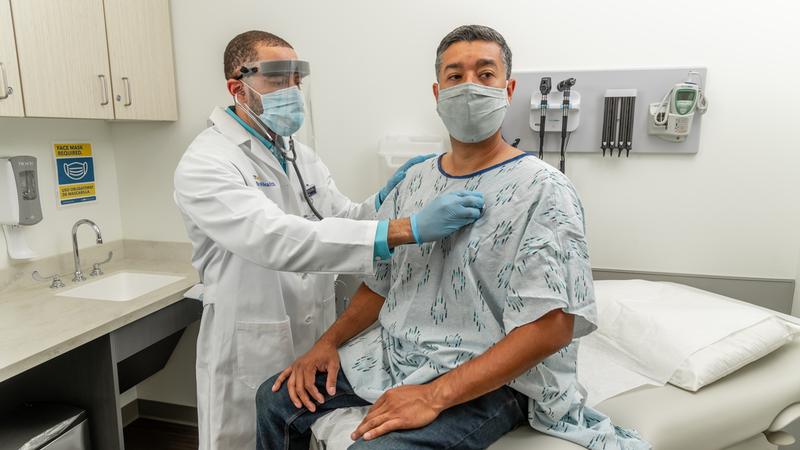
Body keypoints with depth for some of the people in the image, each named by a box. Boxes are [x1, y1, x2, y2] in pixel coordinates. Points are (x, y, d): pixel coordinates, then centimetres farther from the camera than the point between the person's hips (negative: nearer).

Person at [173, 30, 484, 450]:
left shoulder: (300, 154, 6)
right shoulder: (205, 164, -18)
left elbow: (342, 222, 5)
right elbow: (278, 240, -34)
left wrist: (383, 201, -16)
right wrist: (406, 229, -41)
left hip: (316, 342, 6)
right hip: (251, 354, -6)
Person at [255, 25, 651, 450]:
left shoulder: (542, 190, -14)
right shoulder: (416, 180, 7)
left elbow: (552, 326, -21)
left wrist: (435, 396, -25)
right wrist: (328, 342, -1)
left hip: (486, 382, -6)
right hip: (392, 355, 7)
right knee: (277, 399, 6)